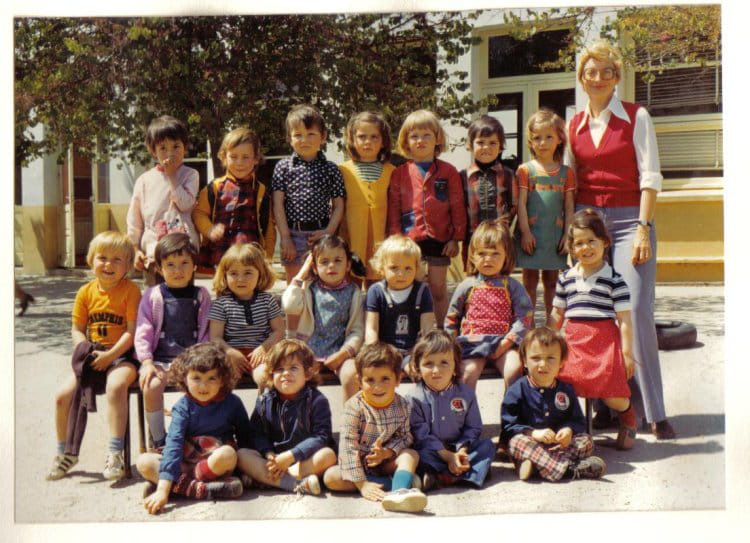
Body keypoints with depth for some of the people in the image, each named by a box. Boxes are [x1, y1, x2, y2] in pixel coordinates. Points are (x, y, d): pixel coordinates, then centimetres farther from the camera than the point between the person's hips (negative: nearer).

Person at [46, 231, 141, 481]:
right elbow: (77, 329, 11)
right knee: (63, 394, -9)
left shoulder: (130, 290, -8)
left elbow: (132, 331, -13)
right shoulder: (86, 292, 6)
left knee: (115, 385, -35)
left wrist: (109, 355, -20)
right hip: (92, 355, 5)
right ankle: (66, 452, 14)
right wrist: (84, 348, -9)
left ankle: (115, 453, -28)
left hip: (121, 355, -5)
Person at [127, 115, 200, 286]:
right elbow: (134, 219, 11)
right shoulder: (145, 181, 8)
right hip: (152, 250, 2)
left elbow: (185, 203, -13)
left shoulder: (190, 175, 4)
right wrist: (135, 249, 6)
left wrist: (171, 176, -8)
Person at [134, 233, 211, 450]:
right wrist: (147, 362, -10)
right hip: (160, 359, 0)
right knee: (152, 386, -28)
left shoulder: (201, 296, 11)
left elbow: (206, 333, 8)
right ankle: (158, 441, -11)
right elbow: (143, 332, 2)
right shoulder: (153, 296, 8)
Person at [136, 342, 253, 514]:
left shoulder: (232, 403, -6)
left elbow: (246, 437, 4)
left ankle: (181, 484, -22)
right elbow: (173, 443, -21)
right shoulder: (183, 407, -9)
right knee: (143, 462, -22)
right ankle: (200, 489, -35)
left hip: (216, 464, -1)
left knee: (228, 454, -35)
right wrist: (163, 489, -32)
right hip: (186, 463, 2)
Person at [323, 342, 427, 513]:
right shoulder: (355, 407, -19)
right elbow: (348, 446, -23)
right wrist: (361, 483, -29)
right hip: (360, 465, -2)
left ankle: (399, 492, -49)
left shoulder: (401, 406, -6)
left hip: (385, 462, 2)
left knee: (412, 454, -21)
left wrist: (388, 452, -25)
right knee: (330, 477, -28)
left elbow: (405, 437, -2)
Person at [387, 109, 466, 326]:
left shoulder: (448, 172, 2)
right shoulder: (399, 173, 4)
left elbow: (457, 207, 2)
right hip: (409, 239, 1)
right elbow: (393, 208, 3)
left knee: (438, 289, 9)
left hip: (439, 238, 0)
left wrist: (456, 238, -2)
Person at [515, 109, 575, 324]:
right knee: (530, 280, 4)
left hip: (555, 234, 2)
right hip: (531, 233, -2)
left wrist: (567, 234, 0)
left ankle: (551, 322, 19)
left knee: (551, 281, 10)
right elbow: (521, 203, -3)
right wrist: (525, 232, -10)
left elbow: (569, 206, 6)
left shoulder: (566, 172, 7)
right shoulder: (525, 170, 1)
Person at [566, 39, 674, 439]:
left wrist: (643, 228, -13)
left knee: (636, 311, -10)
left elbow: (650, 176, -4)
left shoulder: (636, 117, 2)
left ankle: (654, 412, -3)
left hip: (629, 219, -3)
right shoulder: (574, 126, 12)